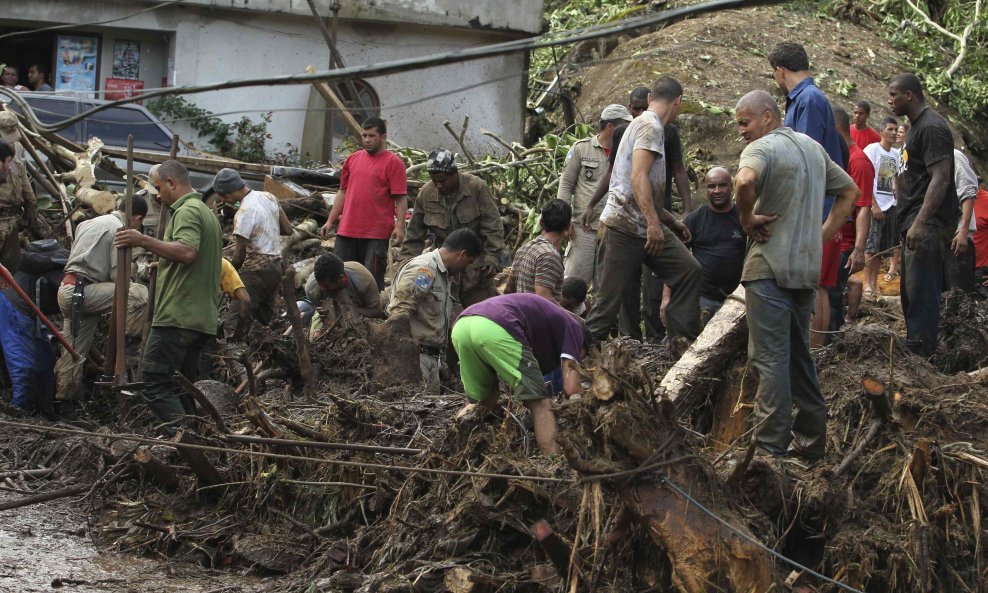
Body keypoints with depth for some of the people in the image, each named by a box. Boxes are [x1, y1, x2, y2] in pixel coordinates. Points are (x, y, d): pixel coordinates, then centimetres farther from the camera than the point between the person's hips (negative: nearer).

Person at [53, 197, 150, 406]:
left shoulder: (88, 223, 24)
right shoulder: (120, 230, -5)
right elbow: (118, 275, -11)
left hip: (66, 290, 10)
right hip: (82, 291, -10)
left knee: (75, 351, 13)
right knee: (140, 294, -20)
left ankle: (66, 401, 15)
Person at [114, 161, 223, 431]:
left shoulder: (187, 211, -10)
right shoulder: (207, 212, 23)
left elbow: (188, 252, -27)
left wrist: (144, 241, -25)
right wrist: (163, 265, 32)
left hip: (178, 316, -10)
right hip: (203, 319, 10)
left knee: (155, 382, -12)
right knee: (182, 386, 13)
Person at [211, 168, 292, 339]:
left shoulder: (244, 213, -18)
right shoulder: (268, 197, 5)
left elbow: (239, 256, -16)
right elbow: (288, 230, 14)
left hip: (256, 271, -9)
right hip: (276, 265, 9)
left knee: (236, 323, -9)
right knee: (265, 318, 13)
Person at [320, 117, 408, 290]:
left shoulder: (393, 162, -3)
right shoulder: (352, 159, 14)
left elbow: (401, 198, -7)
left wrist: (400, 226, -16)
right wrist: (330, 221, 15)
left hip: (376, 234, -6)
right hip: (347, 230, 6)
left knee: (373, 280, -2)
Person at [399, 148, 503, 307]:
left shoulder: (477, 188, -11)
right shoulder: (425, 194, -3)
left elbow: (493, 227, -9)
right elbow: (414, 236, 4)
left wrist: (492, 259, -16)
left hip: (476, 270, -3)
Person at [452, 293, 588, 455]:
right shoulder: (573, 327, 22)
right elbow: (571, 389, 10)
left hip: (461, 326, 7)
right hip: (495, 328, -7)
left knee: (480, 402, 28)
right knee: (540, 404, 3)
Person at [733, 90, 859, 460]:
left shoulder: (763, 148, -11)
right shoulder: (813, 147, 16)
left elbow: (744, 180, -33)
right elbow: (850, 191, 24)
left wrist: (747, 219, -16)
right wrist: (823, 235, 17)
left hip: (770, 267, -8)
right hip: (808, 266, 8)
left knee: (770, 357, -7)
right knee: (799, 354, 17)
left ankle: (770, 447, -8)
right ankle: (811, 440, 20)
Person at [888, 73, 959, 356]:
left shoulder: (932, 128, -15)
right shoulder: (917, 126, 18)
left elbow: (940, 178, -22)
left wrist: (920, 223, -29)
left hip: (928, 225, -11)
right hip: (915, 222, 11)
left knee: (920, 291, -11)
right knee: (910, 290, 14)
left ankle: (922, 352, -10)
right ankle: (914, 348, 21)